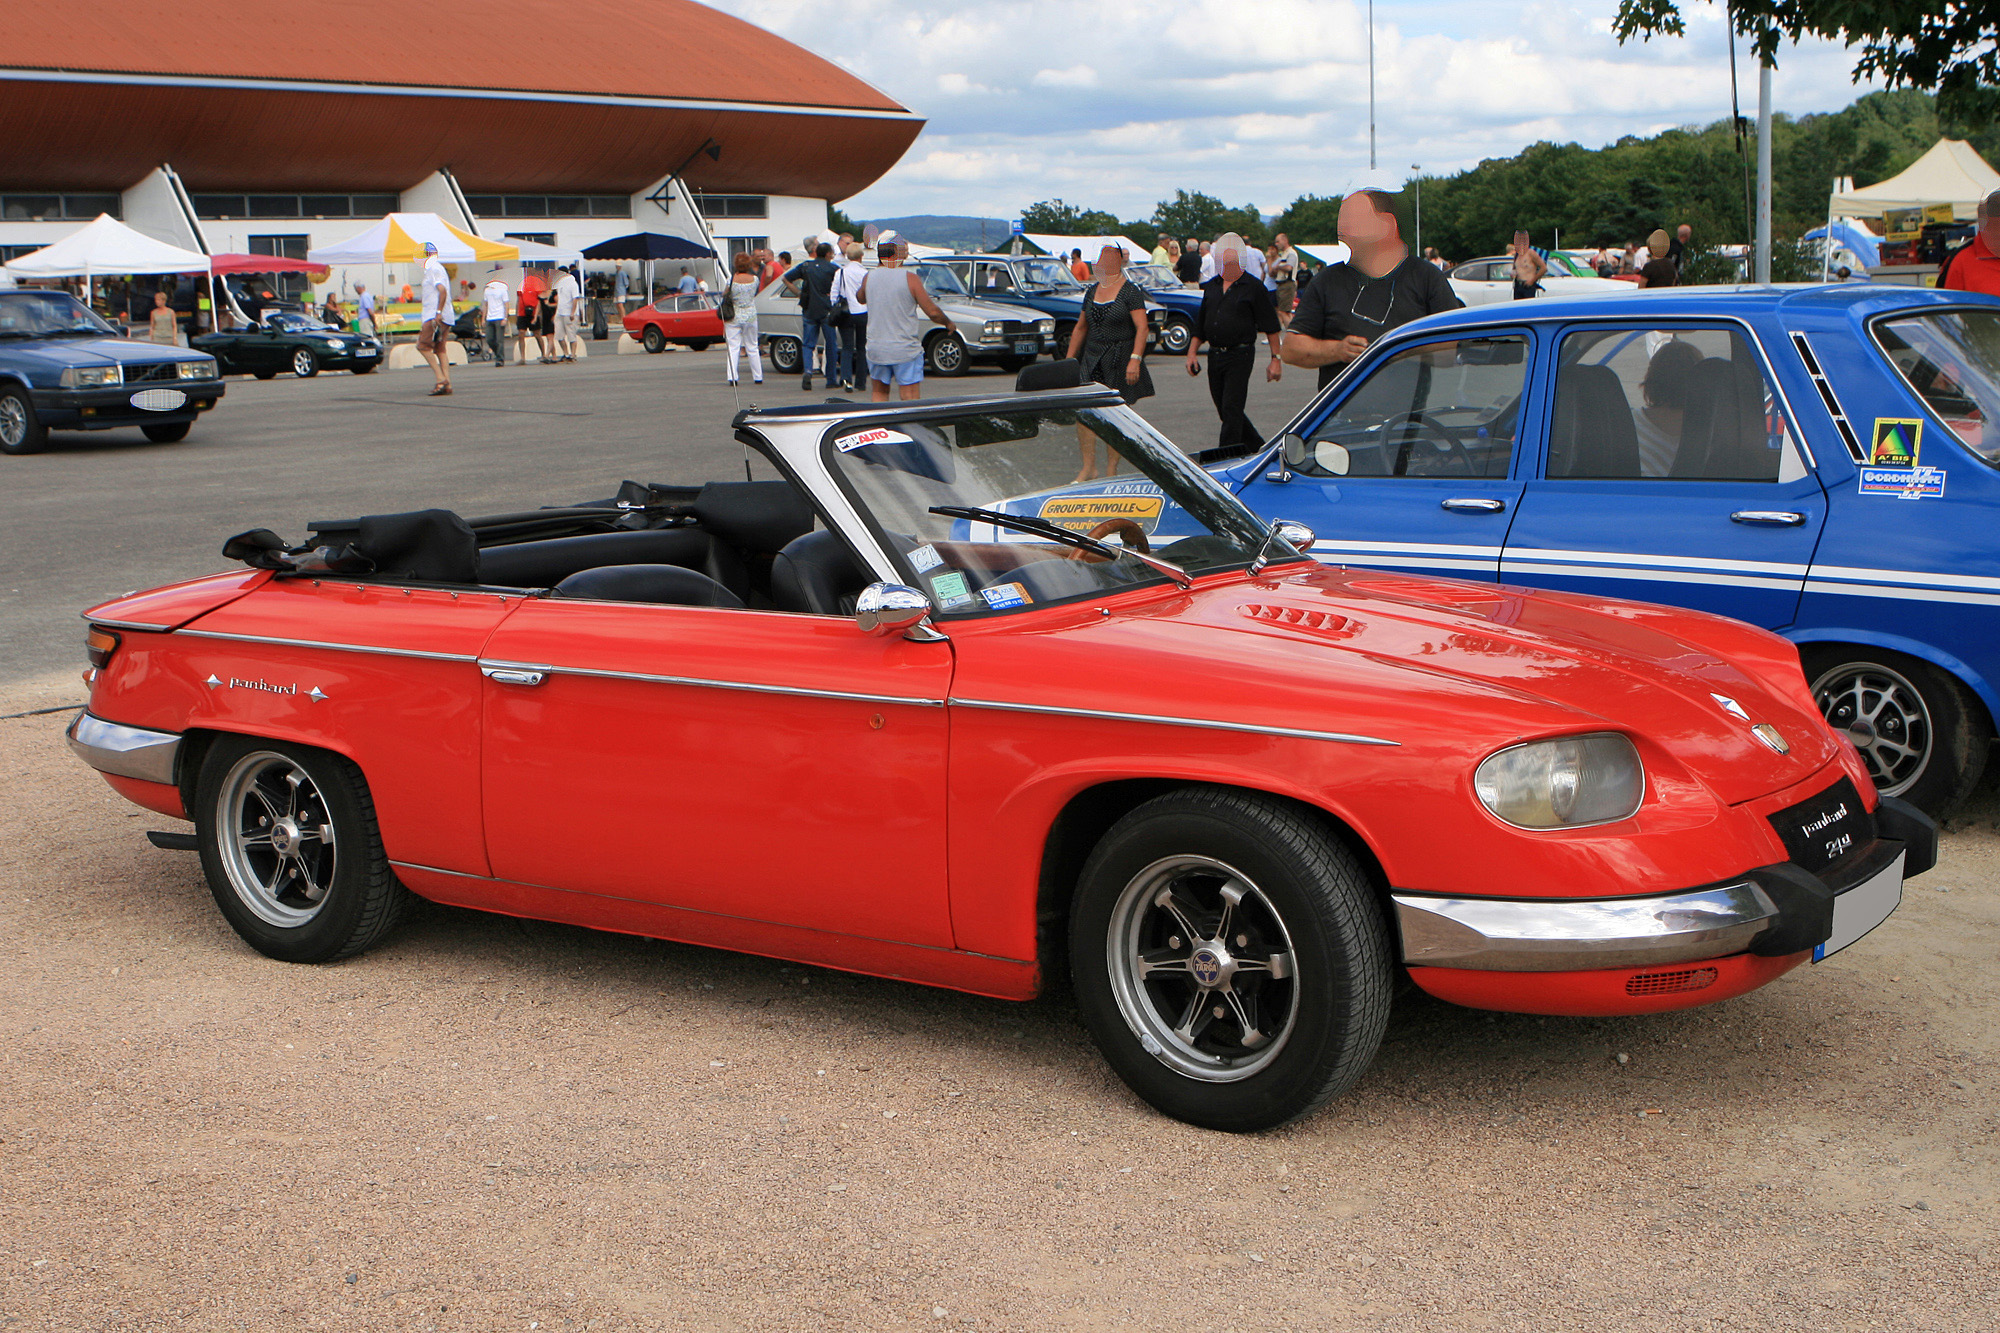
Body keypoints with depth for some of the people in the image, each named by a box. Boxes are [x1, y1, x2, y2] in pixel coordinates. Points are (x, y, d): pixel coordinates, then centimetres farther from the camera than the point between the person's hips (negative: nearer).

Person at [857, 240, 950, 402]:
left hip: (876, 349, 3)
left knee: (879, 393, 18)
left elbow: (861, 299, 25)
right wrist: (948, 323, 11)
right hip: (906, 350, -3)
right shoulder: (910, 278, -9)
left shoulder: (868, 278, 2)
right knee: (911, 400, -3)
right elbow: (933, 312, -9)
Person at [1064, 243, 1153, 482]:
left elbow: (1142, 328, -13)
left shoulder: (1130, 292, -6)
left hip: (1120, 361, -5)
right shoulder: (1092, 291, 12)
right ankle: (1089, 466, 1)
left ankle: (1112, 470, 9)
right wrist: (1069, 360, 14)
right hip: (1092, 358, 5)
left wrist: (1135, 360, -24)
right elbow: (1081, 328, 19)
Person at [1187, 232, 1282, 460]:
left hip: (1240, 356, -6)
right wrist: (1192, 352, 11)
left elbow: (1270, 326, -4)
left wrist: (1276, 359, -8)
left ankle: (1226, 456, -8)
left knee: (1231, 409, -11)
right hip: (1215, 355, 6)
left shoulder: (1253, 287, -4)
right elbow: (1201, 324, 20)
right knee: (1225, 411, 11)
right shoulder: (1211, 286, 13)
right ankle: (1260, 448, 27)